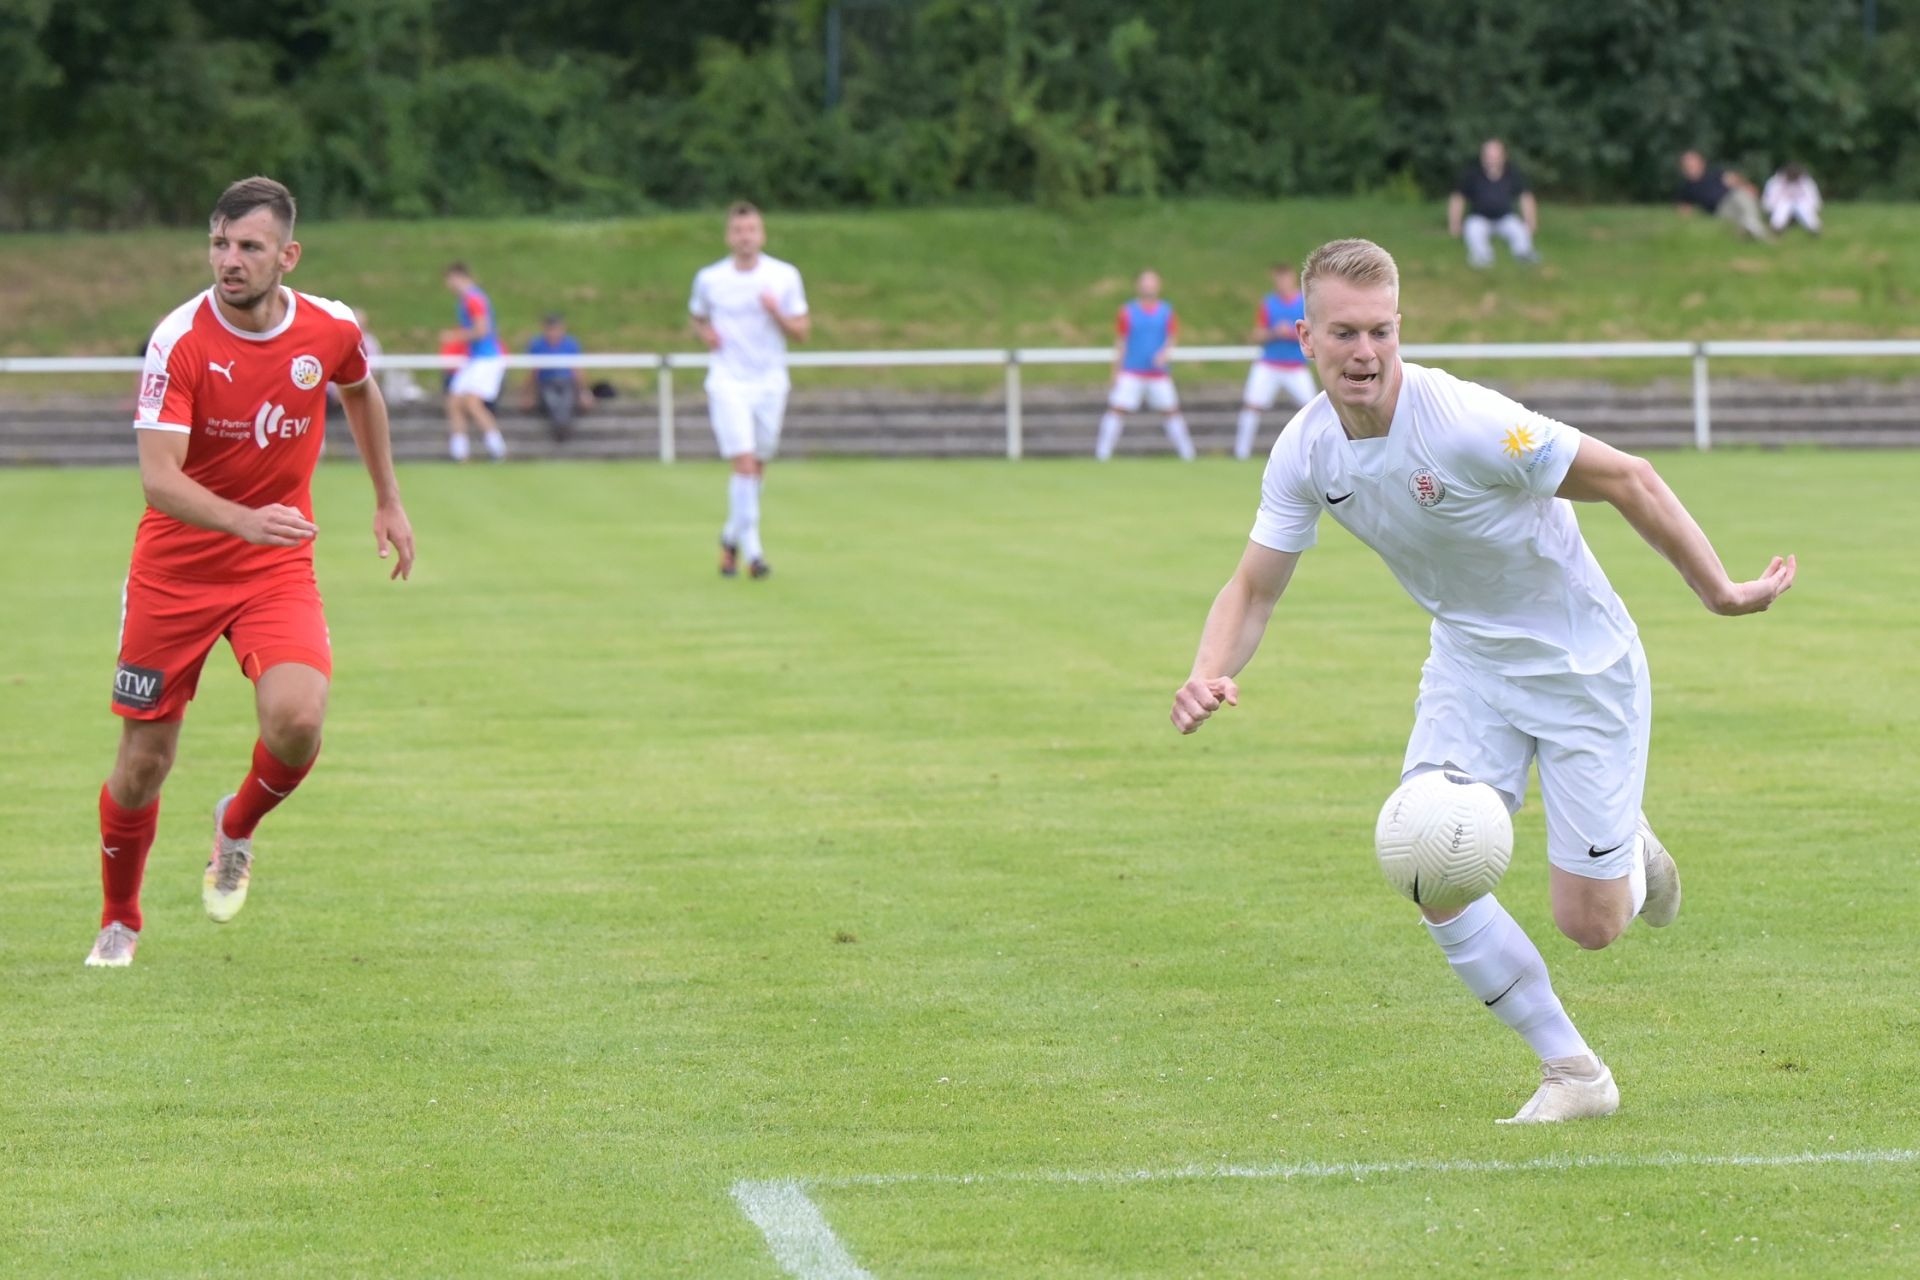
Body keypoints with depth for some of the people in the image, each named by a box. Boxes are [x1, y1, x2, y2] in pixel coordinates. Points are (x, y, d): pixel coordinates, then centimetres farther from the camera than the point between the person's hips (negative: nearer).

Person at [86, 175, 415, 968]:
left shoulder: (332, 329, -7)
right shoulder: (180, 341, -19)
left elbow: (360, 393, 19)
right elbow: (159, 479, -27)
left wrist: (388, 501, 23)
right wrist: (244, 521, -43)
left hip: (278, 572, 2)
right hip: (174, 571, -1)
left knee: (298, 719, -23)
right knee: (144, 759, 3)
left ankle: (237, 829, 11)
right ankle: (119, 923, 29)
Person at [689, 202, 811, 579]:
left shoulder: (785, 276, 0)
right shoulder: (709, 279, 1)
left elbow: (801, 332, 2)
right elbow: (697, 316, 19)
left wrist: (777, 313, -18)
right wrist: (705, 333, -4)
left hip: (770, 382, 2)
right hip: (728, 381, -2)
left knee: (758, 467, 9)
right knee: (744, 462, -15)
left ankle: (732, 536, 30)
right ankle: (752, 550, -14)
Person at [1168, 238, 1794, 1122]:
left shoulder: (1467, 424, -30)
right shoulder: (1305, 452, -11)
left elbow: (1627, 480, -20)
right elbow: (1254, 588, -1)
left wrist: (1719, 593, -14)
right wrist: (1210, 674, -21)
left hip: (1583, 666, -5)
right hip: (1469, 663, 5)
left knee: (1588, 923, -6)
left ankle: (1632, 853, 33)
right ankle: (1572, 1072, 5)